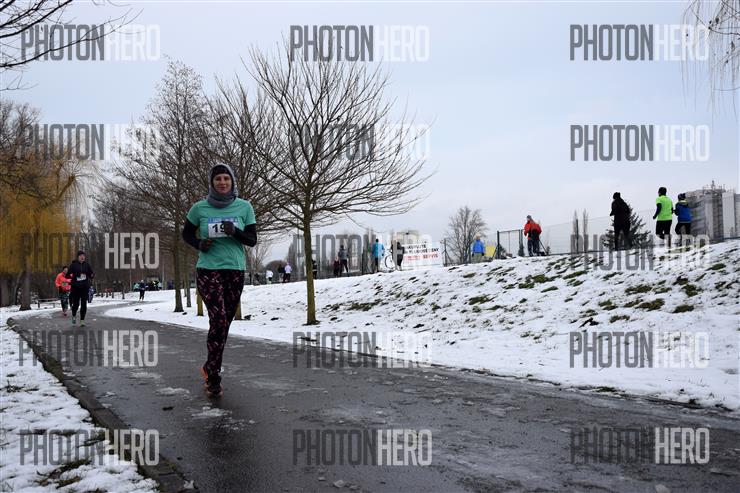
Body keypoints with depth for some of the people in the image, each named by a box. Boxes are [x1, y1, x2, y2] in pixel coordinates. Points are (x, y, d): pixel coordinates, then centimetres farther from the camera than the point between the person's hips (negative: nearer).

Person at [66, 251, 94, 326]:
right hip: (75, 287, -2)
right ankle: (74, 316, 31)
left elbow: (91, 274, 10)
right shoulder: (73, 265, -1)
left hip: (85, 287, 2)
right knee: (76, 303, 1)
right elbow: (67, 275, 0)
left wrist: (92, 275, -13)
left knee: (84, 304, -3)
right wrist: (72, 276, -21)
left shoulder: (87, 264, 6)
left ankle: (82, 320, 4)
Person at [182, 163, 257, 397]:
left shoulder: (244, 207, 1)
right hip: (208, 270, -2)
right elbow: (186, 234, 13)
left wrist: (235, 232, -18)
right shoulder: (199, 208, -1)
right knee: (218, 319, -17)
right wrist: (199, 244, -7)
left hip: (235, 271, 3)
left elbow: (252, 239, 2)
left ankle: (210, 367, 33)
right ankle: (214, 378, -6)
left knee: (224, 323, 10)